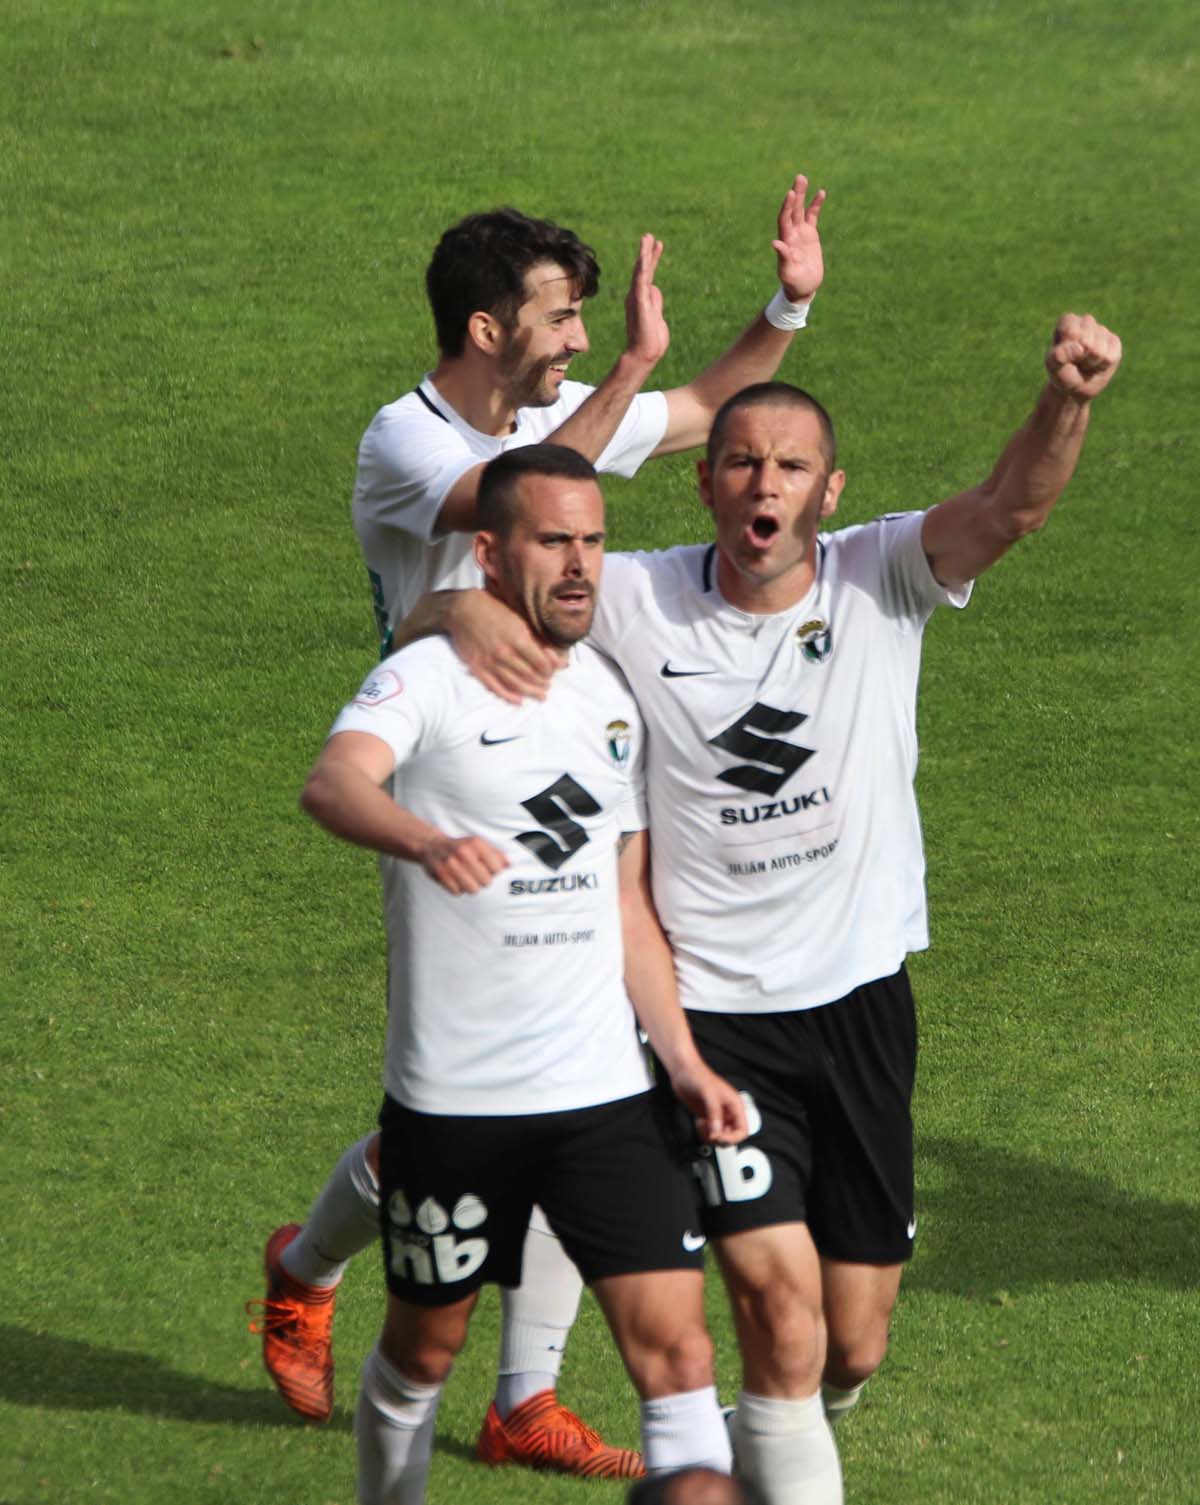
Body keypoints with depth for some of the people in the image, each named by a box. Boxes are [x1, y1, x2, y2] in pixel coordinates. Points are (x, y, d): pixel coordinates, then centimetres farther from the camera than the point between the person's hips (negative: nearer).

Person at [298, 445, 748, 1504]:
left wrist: (684, 1059, 12)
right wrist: (428, 842, -52)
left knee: (672, 1339, -8)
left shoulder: (614, 695, 10)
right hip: (449, 1093, -4)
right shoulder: (429, 679, -9)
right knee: (427, 1341, 13)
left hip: (606, 1091, 4)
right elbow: (333, 783, -31)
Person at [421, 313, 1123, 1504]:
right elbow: (468, 579, 1)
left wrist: (1067, 401, -42)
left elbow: (1010, 508, -21)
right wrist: (481, 621, -24)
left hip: (861, 999, 2)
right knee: (782, 1307, -17)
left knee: (854, 1349, 10)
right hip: (711, 1011, -2)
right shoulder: (637, 601, -5)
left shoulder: (879, 581, -5)